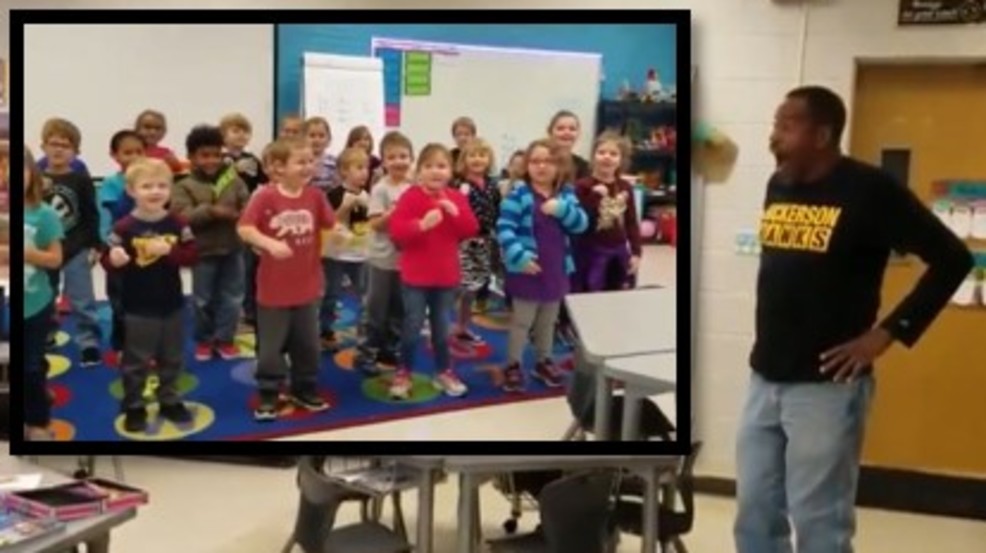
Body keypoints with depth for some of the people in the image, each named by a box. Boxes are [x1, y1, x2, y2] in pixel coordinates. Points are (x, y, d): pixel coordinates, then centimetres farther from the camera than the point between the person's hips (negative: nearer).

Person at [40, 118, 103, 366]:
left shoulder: (81, 181, -7)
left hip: (76, 250, -2)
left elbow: (92, 215, -5)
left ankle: (89, 343, 13)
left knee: (82, 301, 4)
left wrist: (95, 245, -7)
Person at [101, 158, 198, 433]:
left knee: (172, 360, 16)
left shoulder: (178, 224, -4)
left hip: (172, 306, 3)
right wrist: (113, 259, -35)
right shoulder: (124, 227, -12)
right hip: (137, 309, -3)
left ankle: (169, 401, 32)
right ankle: (134, 407, 20)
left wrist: (169, 251, -24)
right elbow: (108, 260, -12)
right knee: (136, 362, 8)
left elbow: (191, 255, -9)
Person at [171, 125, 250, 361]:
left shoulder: (233, 180, 2)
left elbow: (247, 205, -4)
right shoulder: (185, 186, -5)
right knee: (203, 299, 9)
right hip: (203, 251, -2)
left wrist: (240, 216, -26)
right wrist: (212, 211, -24)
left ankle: (225, 338, 22)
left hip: (232, 248, 2)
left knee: (231, 297, 9)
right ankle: (204, 340, 25)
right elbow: (182, 214, -17)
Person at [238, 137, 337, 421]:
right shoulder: (265, 196, -15)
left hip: (307, 285, 4)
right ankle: (268, 396, 20)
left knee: (307, 343, 16)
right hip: (274, 286, -4)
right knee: (270, 345, 7)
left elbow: (331, 228, 4)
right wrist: (270, 243, -32)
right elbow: (244, 229, -19)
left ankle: (304, 389, 32)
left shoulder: (315, 196, -2)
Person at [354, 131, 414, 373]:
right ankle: (366, 353, 10)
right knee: (376, 309, 2)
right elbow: (375, 223, -16)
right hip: (382, 259, -6)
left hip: (406, 258, 6)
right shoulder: (380, 189, -12)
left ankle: (389, 349, 29)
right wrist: (394, 213, -29)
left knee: (399, 309, 15)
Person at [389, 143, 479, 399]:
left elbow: (471, 230, -2)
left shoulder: (456, 198, 4)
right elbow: (396, 230, -19)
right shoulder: (411, 196, -10)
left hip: (446, 275, 4)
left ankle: (444, 372, 25)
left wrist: (456, 213, -18)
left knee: (442, 327, 14)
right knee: (413, 326, 1)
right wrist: (421, 224, -34)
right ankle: (404, 373, 15)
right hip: (416, 275, -4)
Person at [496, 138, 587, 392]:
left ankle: (543, 361, 35)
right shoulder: (519, 195, -13)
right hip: (526, 270, -5)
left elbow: (581, 224, -5)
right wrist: (519, 256, -28)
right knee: (521, 320, 6)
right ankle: (513, 365, 18)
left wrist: (563, 209, -23)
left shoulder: (566, 195, 3)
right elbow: (504, 228, -18)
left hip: (556, 270, 5)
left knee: (548, 321, 19)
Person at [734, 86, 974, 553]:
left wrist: (888, 332, -12)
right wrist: (769, 340, 11)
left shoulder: (869, 190, -11)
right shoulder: (777, 186, 9)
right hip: (765, 380, 7)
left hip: (826, 386, -7)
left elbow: (952, 259, -10)